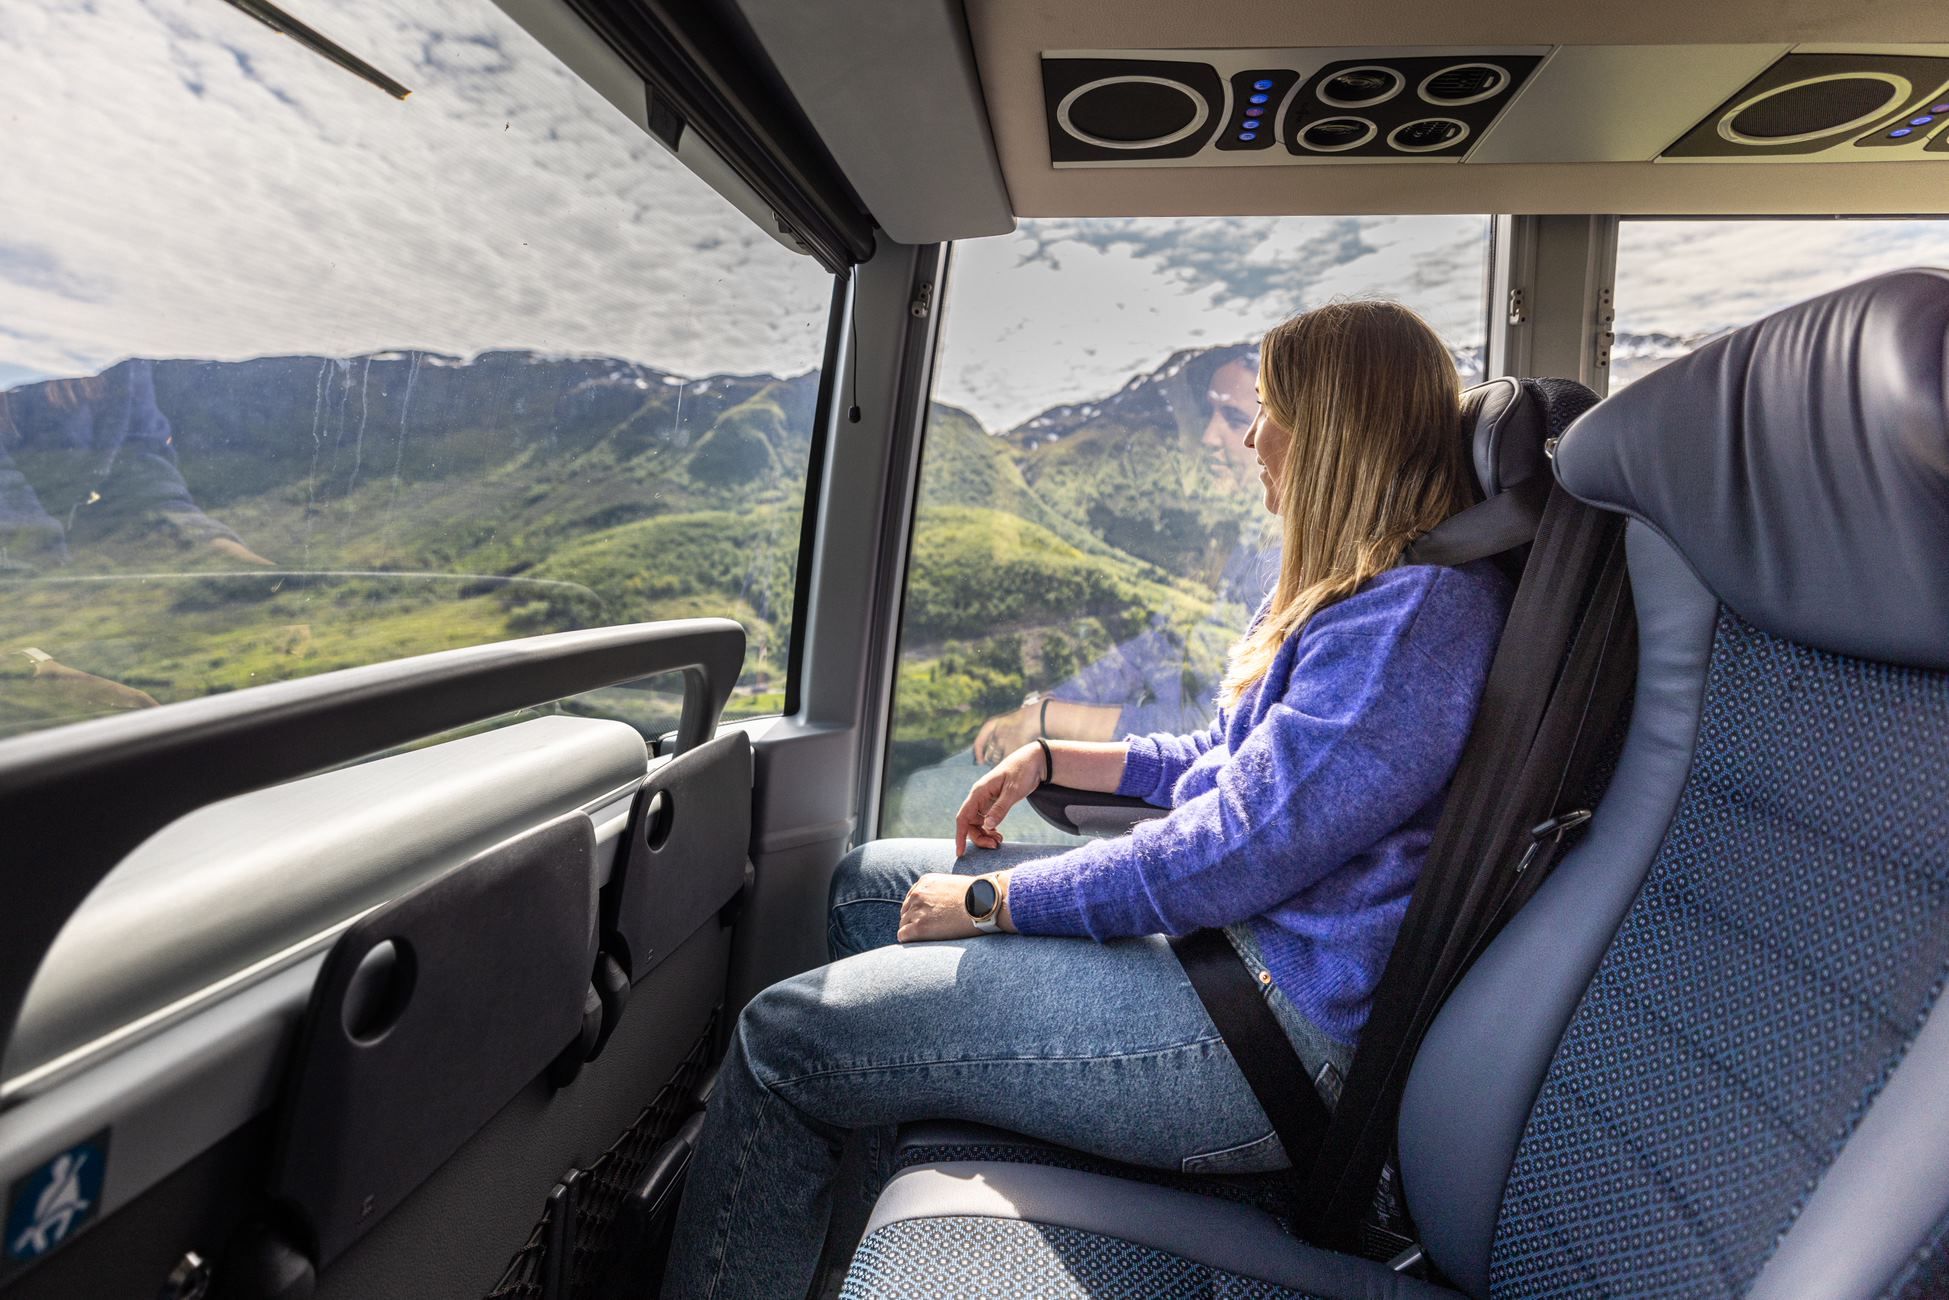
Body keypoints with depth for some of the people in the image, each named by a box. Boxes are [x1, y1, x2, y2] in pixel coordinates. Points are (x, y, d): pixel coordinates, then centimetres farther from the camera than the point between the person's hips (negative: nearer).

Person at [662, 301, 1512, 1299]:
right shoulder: (1360, 588, 14)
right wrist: (1054, 758, 11)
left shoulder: (1420, 611, -20)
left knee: (783, 1039, -11)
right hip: (1228, 927, 11)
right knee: (863, 887, 14)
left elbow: (1234, 853, -26)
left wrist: (988, 899, -15)